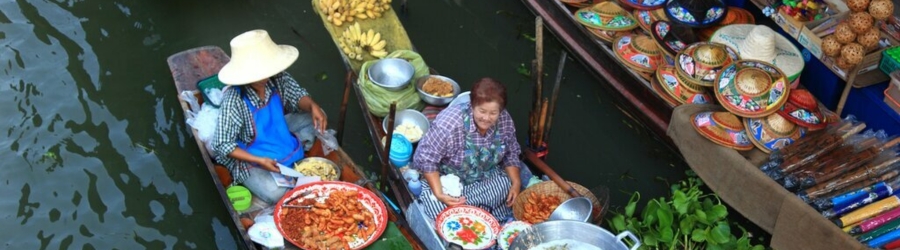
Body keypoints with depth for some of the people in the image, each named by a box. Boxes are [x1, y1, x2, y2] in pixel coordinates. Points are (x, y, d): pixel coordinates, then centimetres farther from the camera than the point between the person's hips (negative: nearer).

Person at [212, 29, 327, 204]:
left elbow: (298, 96, 0)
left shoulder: (277, 78, -17)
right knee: (276, 194, -26)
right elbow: (223, 145, -24)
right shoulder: (234, 99, -30)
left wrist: (313, 106, -24)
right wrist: (259, 161, -31)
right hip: (250, 160, -6)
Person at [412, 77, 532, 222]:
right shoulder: (449, 123, -31)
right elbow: (425, 158, -24)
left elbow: (511, 154, 2)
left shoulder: (505, 121, -15)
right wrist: (438, 193, -32)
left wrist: (516, 183, -12)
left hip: (483, 179, 5)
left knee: (506, 185, -19)